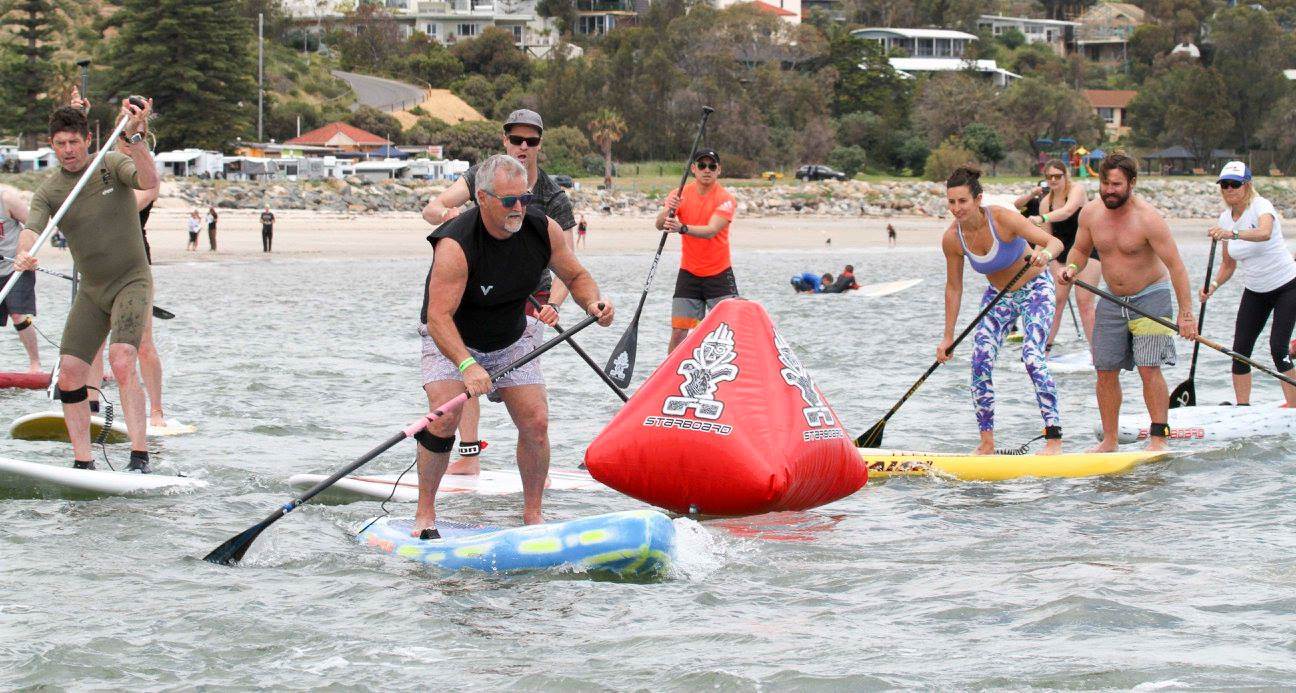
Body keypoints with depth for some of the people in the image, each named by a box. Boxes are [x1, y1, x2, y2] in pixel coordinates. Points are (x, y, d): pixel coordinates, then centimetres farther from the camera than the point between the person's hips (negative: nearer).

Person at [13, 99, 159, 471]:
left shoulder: (113, 164, -7)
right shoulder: (48, 191, 0)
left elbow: (149, 180, -28)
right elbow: (31, 229, -17)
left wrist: (132, 138, -43)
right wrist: (24, 255, -40)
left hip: (132, 282, -5)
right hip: (91, 290, 5)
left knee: (122, 362, -24)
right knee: (69, 375, -3)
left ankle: (140, 458, -27)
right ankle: (83, 463, 6)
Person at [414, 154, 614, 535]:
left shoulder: (543, 229, -16)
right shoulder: (455, 246, -33)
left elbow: (576, 276, 0)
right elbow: (439, 317, -38)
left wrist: (593, 303, -23)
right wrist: (466, 365, -52)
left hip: (511, 339, 5)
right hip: (452, 341, -4)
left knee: (536, 422, -8)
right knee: (444, 418, -23)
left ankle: (533, 515, 7)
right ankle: (425, 514, -9)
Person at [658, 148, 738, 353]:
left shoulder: (725, 198, -11)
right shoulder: (680, 195, -1)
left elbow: (711, 231, -27)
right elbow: (659, 225, -12)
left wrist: (682, 228, -44)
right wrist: (668, 211, -34)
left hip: (719, 274, -2)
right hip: (688, 273, 2)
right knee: (678, 332, -3)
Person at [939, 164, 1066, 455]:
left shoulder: (1002, 218, -28)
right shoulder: (952, 238, -15)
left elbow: (1055, 242, -33)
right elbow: (954, 288, -3)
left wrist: (1045, 254, -57)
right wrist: (948, 337, -1)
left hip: (1035, 290, -5)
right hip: (998, 297, 5)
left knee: (1032, 355, -22)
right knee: (981, 360, -11)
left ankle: (1054, 438, -20)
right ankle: (987, 443, -3)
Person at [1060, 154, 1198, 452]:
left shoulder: (1147, 218, -21)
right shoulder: (1091, 212, -4)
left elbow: (1175, 265, -21)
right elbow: (1080, 249, 13)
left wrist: (1186, 312, -26)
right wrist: (1072, 268, -11)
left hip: (1150, 297, -5)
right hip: (1112, 301, 5)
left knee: (1149, 369, -14)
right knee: (1106, 371, 4)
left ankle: (1158, 438, -9)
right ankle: (1109, 440, 12)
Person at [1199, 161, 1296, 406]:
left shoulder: (1261, 206, -18)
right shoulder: (1225, 219, 1)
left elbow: (1264, 233, -43)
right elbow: (1228, 264, 9)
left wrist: (1232, 234, -59)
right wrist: (1213, 285, -11)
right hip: (1254, 292, 6)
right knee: (1240, 350, -3)